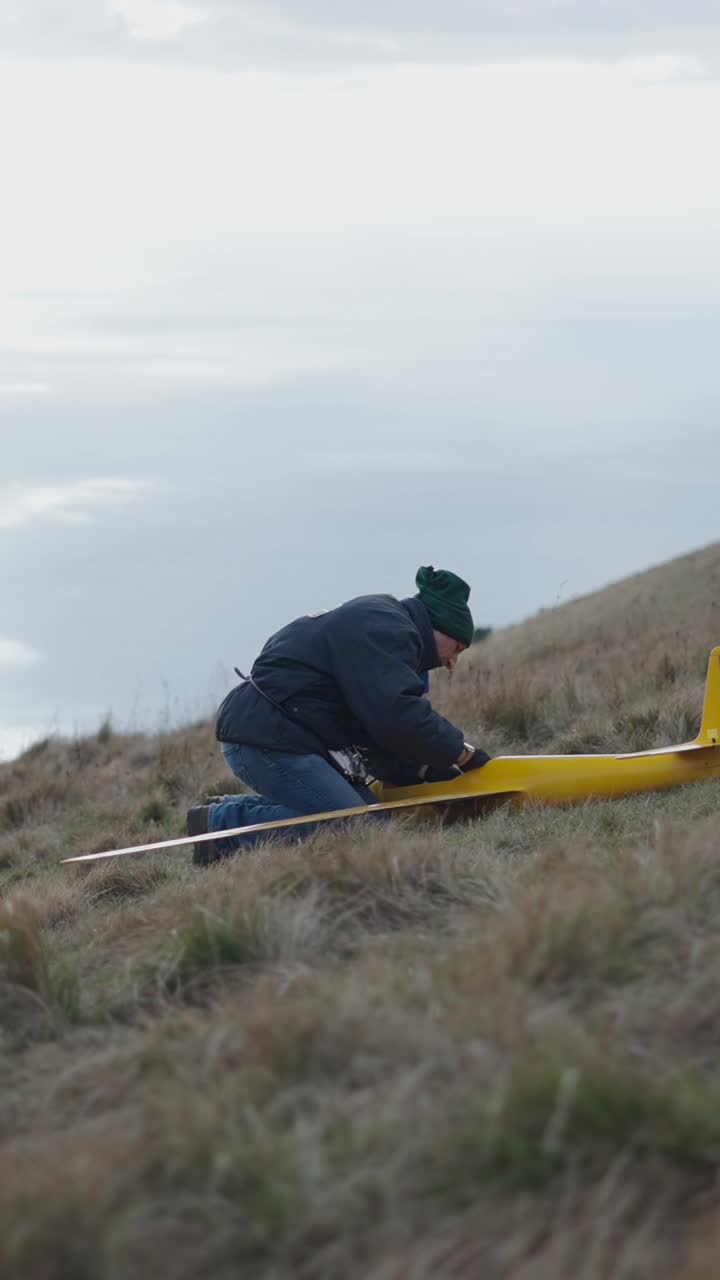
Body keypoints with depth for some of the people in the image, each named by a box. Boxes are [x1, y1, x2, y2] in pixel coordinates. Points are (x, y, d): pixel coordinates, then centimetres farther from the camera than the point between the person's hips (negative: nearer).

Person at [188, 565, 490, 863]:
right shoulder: (384, 631, -12)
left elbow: (378, 728, 21)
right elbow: (398, 714, -24)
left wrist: (422, 769, 7)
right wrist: (461, 752, -12)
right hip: (265, 739, -11)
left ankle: (232, 810, 7)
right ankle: (224, 822, -11)